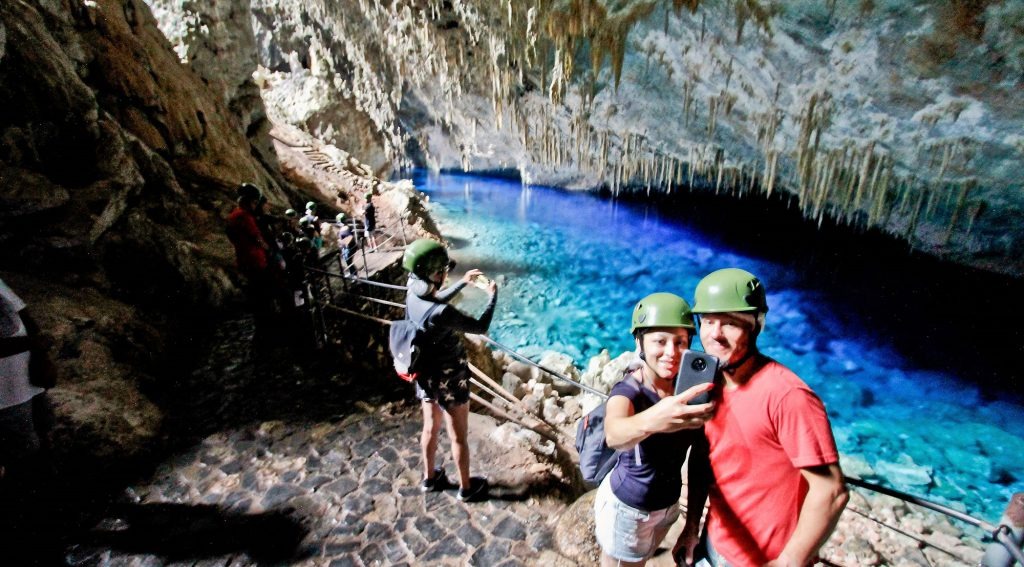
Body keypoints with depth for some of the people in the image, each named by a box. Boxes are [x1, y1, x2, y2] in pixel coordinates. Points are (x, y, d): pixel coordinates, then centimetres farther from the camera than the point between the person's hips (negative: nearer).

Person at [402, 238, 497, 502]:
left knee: (430, 427, 26)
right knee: (458, 436, 14)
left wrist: (463, 282, 12)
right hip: (448, 379, -7)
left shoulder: (413, 297, -10)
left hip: (425, 375, 7)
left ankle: (429, 478, 47)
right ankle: (466, 487, 35)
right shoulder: (441, 313, -35)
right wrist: (493, 295, -9)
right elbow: (480, 327, -22)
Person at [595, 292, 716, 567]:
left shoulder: (690, 390, -13)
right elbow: (614, 434, -51)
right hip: (626, 508, -5)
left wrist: (693, 526, 1)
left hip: (668, 505, 5)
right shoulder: (628, 389, -28)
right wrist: (649, 421, -72)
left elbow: (699, 460, -3)